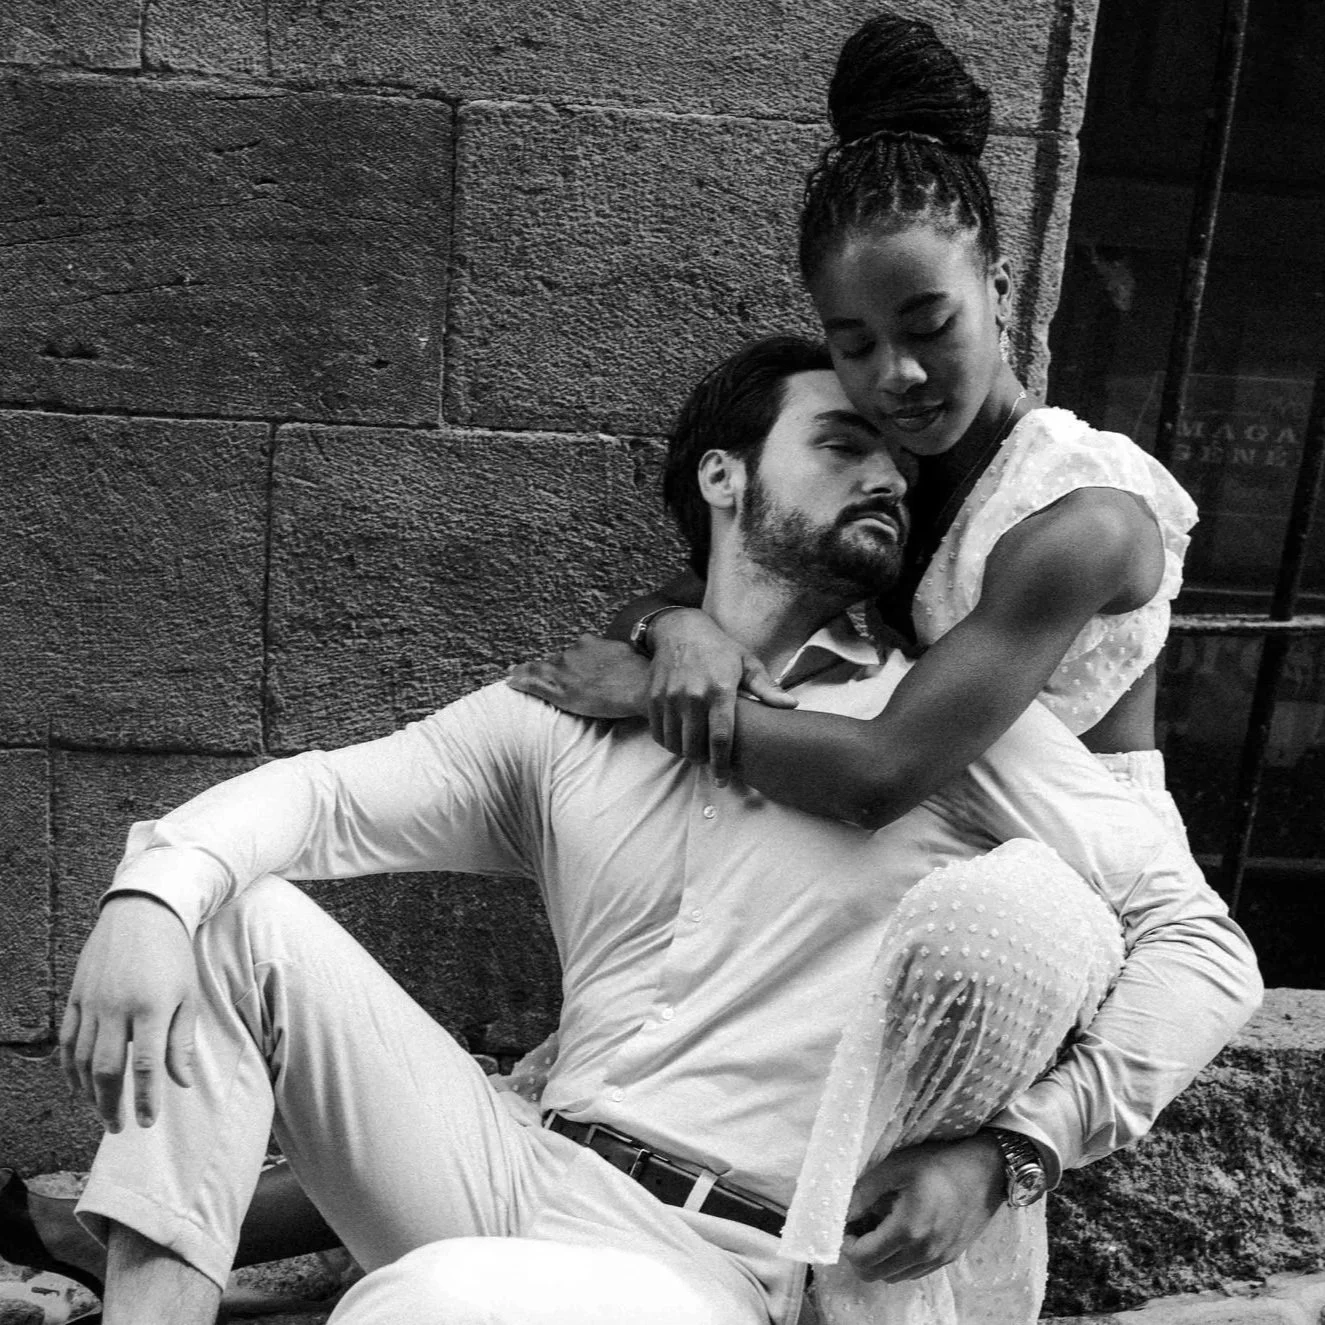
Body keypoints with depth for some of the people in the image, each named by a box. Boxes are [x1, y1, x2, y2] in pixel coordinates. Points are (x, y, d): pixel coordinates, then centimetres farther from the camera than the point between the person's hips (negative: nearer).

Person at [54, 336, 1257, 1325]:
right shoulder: (567, 714, 9)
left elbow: (1205, 942, -2)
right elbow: (328, 793, 3)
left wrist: (1009, 1151, -13)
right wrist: (149, 894, -18)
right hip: (525, 1177, 5)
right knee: (237, 917, -7)